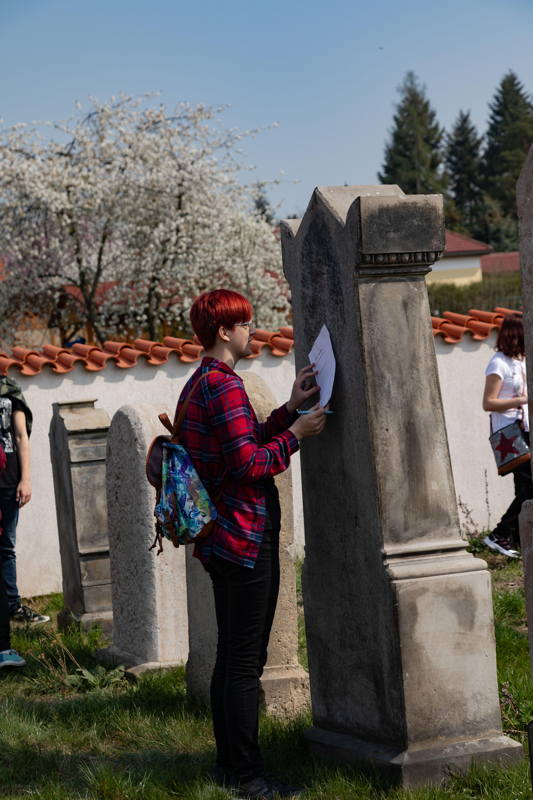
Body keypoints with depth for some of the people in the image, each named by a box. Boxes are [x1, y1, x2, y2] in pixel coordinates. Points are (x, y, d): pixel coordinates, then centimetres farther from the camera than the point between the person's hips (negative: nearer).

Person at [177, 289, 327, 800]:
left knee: (231, 656, 15)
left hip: (222, 541, 11)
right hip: (247, 539, -11)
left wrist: (290, 409, 14)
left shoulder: (198, 385, 16)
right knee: (246, 661, -6)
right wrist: (296, 433, -11)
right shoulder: (224, 384, -17)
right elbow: (249, 463, -22)